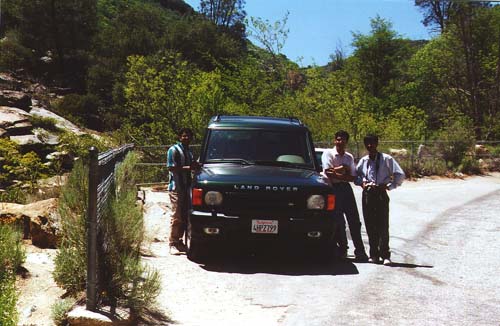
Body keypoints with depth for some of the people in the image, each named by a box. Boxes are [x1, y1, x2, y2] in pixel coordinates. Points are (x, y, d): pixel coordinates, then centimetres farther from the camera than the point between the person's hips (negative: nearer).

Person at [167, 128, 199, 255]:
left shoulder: (189, 151, 19)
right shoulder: (174, 150, -4)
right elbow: (172, 168, -12)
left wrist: (194, 166, 5)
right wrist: (189, 167, -17)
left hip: (187, 188, 7)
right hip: (176, 188, -7)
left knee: (184, 217, 8)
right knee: (176, 217, -8)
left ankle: (179, 241, 16)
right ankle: (173, 244, -3)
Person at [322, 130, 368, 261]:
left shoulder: (349, 157, 13)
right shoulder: (328, 153, -1)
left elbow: (352, 177, 7)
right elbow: (328, 173, -11)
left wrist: (336, 173, -7)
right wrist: (343, 169, -6)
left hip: (346, 188, 4)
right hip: (334, 188, -4)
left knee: (354, 220, 0)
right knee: (338, 221, -1)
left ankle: (360, 251, 2)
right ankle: (342, 248, 11)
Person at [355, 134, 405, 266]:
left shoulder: (386, 159, -1)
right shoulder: (363, 161, 11)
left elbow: (400, 175, -1)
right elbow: (355, 175, 24)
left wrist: (389, 186, -7)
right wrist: (361, 182, 4)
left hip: (381, 194, -4)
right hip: (367, 194, 4)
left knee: (383, 225, -7)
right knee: (370, 226, 4)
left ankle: (385, 255, -2)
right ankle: (374, 254, 12)